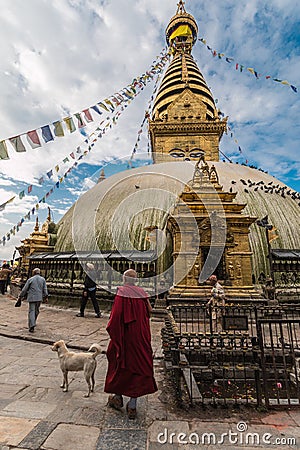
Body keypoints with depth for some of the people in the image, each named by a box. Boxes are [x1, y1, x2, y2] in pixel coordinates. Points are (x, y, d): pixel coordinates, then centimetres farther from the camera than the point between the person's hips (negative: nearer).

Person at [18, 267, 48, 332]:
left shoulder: (30, 279, -1)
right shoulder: (43, 279, 5)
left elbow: (25, 289, 1)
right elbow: (45, 289, 2)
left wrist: (21, 296, 12)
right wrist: (46, 297, 3)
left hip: (32, 298, -3)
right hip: (39, 298, 3)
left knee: (31, 311, -2)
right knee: (36, 311, 18)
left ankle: (32, 326, -11)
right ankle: (33, 323, 34)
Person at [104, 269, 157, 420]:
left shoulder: (121, 293, -14)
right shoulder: (142, 293, -2)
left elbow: (116, 315, -18)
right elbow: (149, 311, 3)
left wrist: (112, 332, -5)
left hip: (126, 336, -3)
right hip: (141, 337, 3)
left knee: (120, 364, 19)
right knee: (138, 365, 13)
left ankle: (117, 397, 37)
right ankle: (132, 406, 24)